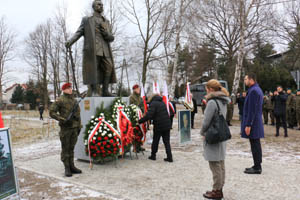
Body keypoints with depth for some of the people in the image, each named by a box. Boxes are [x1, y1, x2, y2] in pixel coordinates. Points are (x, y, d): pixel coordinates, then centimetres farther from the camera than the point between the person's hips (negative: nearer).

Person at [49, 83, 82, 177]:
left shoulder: (74, 100, 13)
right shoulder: (60, 100, -5)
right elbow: (52, 112, -8)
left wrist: (79, 126, 13)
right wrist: (63, 119, -17)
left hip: (74, 128, 5)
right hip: (65, 128, -5)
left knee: (71, 148, 12)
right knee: (65, 149, 2)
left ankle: (72, 166, 21)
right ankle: (67, 168, 9)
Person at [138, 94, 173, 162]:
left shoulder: (153, 103, -10)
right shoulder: (162, 103, 15)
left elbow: (148, 115, -22)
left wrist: (139, 121, -16)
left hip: (158, 126, -6)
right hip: (167, 125, 6)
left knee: (155, 141, 11)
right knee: (166, 141, 9)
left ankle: (153, 155, 23)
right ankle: (169, 157, 7)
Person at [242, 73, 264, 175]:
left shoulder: (253, 91, -17)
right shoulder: (258, 89, 16)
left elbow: (252, 110, -21)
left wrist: (248, 125, -20)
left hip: (253, 123, -10)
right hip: (257, 122, 10)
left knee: (255, 145, -3)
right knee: (256, 145, 15)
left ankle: (257, 168, 5)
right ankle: (257, 166, 23)